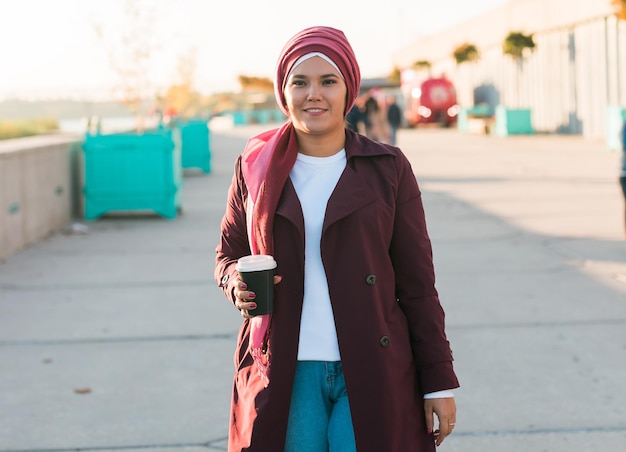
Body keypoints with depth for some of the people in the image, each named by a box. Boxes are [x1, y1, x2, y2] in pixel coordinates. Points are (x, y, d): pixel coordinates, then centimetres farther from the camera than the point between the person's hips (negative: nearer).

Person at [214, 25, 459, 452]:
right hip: (284, 376, 1)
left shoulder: (388, 168, 1)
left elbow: (417, 283, 2)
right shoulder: (255, 165, 5)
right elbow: (229, 252, 17)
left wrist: (440, 382, 0)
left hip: (372, 377, -1)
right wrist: (237, 283, -7)